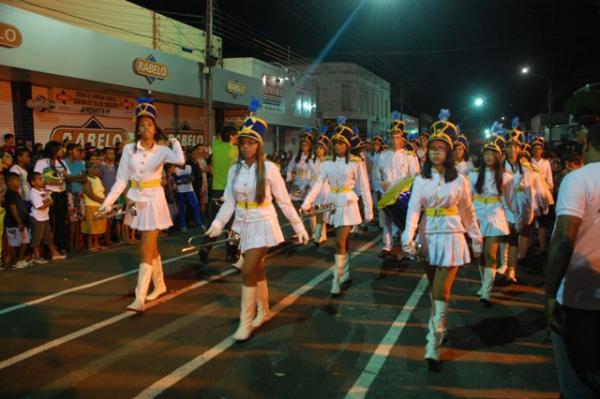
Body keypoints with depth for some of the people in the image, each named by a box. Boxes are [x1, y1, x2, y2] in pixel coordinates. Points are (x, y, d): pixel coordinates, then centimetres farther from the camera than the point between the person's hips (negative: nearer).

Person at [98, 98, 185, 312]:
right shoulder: (129, 149, 1)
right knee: (151, 246, 16)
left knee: (146, 250, -6)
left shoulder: (162, 150, -5)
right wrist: (108, 201, -8)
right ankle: (159, 285, 33)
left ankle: (140, 298, -7)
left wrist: (175, 142, -8)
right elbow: (121, 180, 0)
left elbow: (180, 160, -26)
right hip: (137, 201, 3)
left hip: (154, 201, -3)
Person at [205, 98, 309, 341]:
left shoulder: (269, 168, -11)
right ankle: (263, 311, 34)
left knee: (248, 271, -10)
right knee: (257, 271, 16)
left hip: (262, 224, -5)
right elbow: (229, 202, 2)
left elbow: (284, 201, -7)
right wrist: (217, 225, -8)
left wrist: (299, 227, -5)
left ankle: (246, 322, 2)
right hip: (243, 225, 5)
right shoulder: (234, 169, 1)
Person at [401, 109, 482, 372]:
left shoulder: (459, 180, -1)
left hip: (451, 237, -2)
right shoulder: (421, 180, 1)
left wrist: (476, 239, 9)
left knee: (441, 292, -7)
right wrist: (408, 238, -24)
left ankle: (433, 347, -5)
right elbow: (413, 209, -11)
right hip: (428, 237, 3)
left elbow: (467, 212, 6)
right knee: (435, 289, 17)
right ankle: (439, 326, 39)